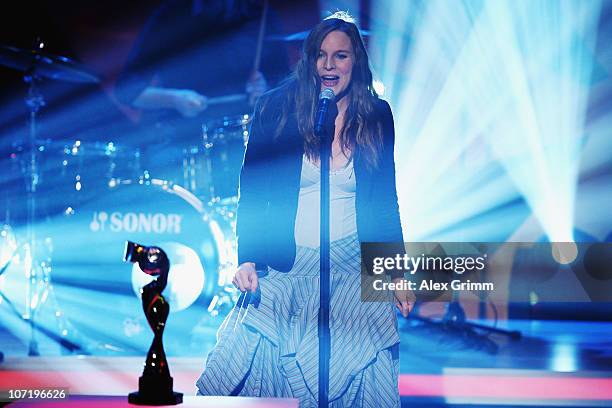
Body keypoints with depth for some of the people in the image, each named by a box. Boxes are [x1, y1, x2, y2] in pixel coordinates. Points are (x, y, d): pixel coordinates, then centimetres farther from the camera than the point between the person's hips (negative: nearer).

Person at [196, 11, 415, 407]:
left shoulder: (378, 117, 7)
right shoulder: (276, 108, 3)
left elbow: (386, 200, 12)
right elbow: (252, 190, 3)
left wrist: (397, 274, 7)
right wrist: (247, 259, -9)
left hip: (353, 266, 1)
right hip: (286, 264, 0)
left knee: (350, 367, -12)